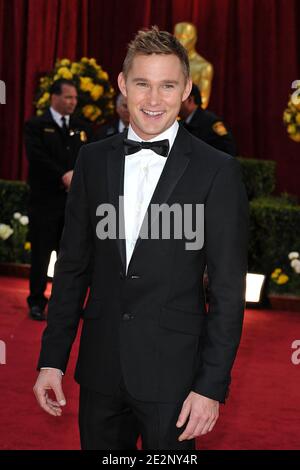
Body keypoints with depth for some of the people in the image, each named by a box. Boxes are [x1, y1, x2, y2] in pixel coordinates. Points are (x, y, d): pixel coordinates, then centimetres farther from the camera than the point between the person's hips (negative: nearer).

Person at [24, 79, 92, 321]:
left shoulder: (82, 128, 13)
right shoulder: (36, 126, 0)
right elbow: (37, 156, -15)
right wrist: (63, 176, -22)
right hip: (45, 201, -4)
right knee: (41, 254, 2)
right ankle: (37, 303, 12)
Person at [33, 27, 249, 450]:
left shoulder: (217, 171, -9)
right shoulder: (93, 160, 3)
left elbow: (228, 288, -8)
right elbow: (72, 265, 7)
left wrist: (212, 385, -10)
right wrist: (52, 359, 5)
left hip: (172, 373, -3)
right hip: (100, 368, 4)